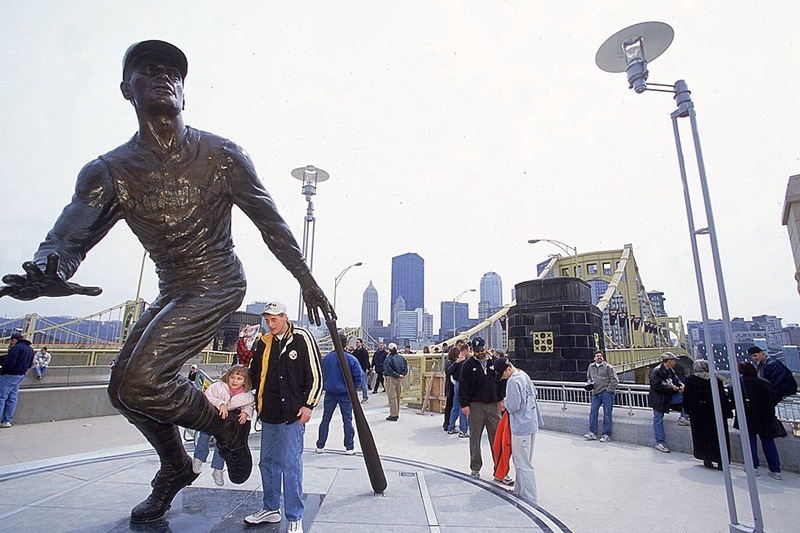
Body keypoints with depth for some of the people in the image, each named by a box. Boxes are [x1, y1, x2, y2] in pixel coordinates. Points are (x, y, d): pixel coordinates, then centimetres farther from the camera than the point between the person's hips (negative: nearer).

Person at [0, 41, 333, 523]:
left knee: (138, 381, -20)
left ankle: (227, 426, 7)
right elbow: (68, 239, -13)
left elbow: (272, 225, -4)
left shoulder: (223, 156, -10)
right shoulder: (109, 171, -2)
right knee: (124, 387, 11)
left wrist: (308, 281, -1)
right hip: (172, 292, 6)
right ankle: (176, 468, 37)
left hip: (218, 283, -5)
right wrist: (47, 271, -38)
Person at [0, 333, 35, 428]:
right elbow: (29, 365, 17)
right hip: (21, 376, 8)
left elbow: (9, 363, -22)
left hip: (10, 376, -8)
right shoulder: (30, 349, 12)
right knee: (12, 399, 11)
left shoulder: (16, 348, -16)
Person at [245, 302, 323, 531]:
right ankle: (271, 509, 34)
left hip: (292, 413, -6)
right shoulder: (264, 343, 8)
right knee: (268, 462, 16)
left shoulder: (302, 338, -8)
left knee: (291, 465, -2)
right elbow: (254, 374, 21)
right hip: (269, 413, 6)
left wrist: (308, 404, -11)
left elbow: (316, 374, -8)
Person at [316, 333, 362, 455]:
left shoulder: (326, 358, -6)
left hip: (330, 393, 2)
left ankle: (320, 446, 21)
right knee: (347, 420, 8)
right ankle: (349, 447, 13)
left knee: (325, 420, 14)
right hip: (346, 394, -1)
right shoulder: (351, 359, -11)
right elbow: (359, 376, -10)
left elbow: (320, 375, 1)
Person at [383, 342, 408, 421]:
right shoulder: (401, 357, 5)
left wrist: (398, 375, -15)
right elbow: (406, 367, 6)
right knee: (398, 396, 16)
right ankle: (397, 414, 25)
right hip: (399, 379, 7)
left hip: (391, 379, -7)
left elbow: (388, 370, -20)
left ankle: (393, 415, 2)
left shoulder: (388, 358, -14)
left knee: (392, 397, 0)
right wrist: (402, 375, -3)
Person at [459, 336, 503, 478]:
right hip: (475, 405, -2)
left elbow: (500, 381, 14)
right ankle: (475, 467, 19)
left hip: (493, 404, 2)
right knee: (475, 437, 6)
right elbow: (463, 386, -3)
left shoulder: (494, 362, 8)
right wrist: (464, 404, -9)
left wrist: (500, 399, 8)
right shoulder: (468, 364, -2)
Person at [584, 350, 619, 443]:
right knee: (592, 412, 1)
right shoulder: (591, 366, 14)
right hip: (595, 393, 5)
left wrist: (609, 389, -10)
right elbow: (588, 377, 28)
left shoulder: (608, 367, -1)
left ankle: (606, 435, 5)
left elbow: (615, 380, -5)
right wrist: (589, 383, 8)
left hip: (606, 393, -5)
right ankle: (592, 433, 8)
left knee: (607, 414, -1)